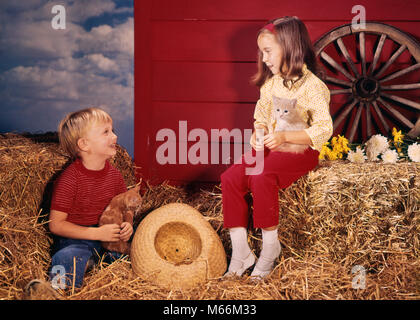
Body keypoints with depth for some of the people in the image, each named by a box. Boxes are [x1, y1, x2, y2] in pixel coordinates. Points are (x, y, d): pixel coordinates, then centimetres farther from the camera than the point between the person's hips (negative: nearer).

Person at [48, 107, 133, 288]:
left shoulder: (114, 175, 4)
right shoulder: (69, 178, -15)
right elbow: (56, 224, -15)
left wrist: (127, 225, -9)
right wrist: (97, 233, -21)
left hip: (109, 235, 6)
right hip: (75, 239, -6)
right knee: (68, 258, -36)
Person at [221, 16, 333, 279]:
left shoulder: (312, 86, -10)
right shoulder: (270, 83, 13)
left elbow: (324, 129, -17)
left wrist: (284, 137, -24)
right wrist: (259, 134, 0)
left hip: (300, 151, -7)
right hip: (269, 149, 7)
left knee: (261, 177, -34)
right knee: (230, 177, -18)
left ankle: (270, 246, -16)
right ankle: (240, 252, -13)